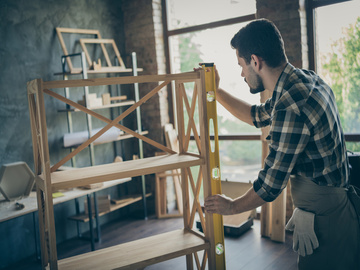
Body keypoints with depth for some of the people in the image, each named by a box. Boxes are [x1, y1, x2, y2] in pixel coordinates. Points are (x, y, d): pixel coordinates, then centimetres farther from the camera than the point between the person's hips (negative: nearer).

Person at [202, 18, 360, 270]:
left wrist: (232, 206, -3)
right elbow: (257, 116, 17)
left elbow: (270, 185, -21)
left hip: (325, 224, -9)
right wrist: (216, 92, 16)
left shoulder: (291, 108, -29)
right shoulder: (307, 79, 2)